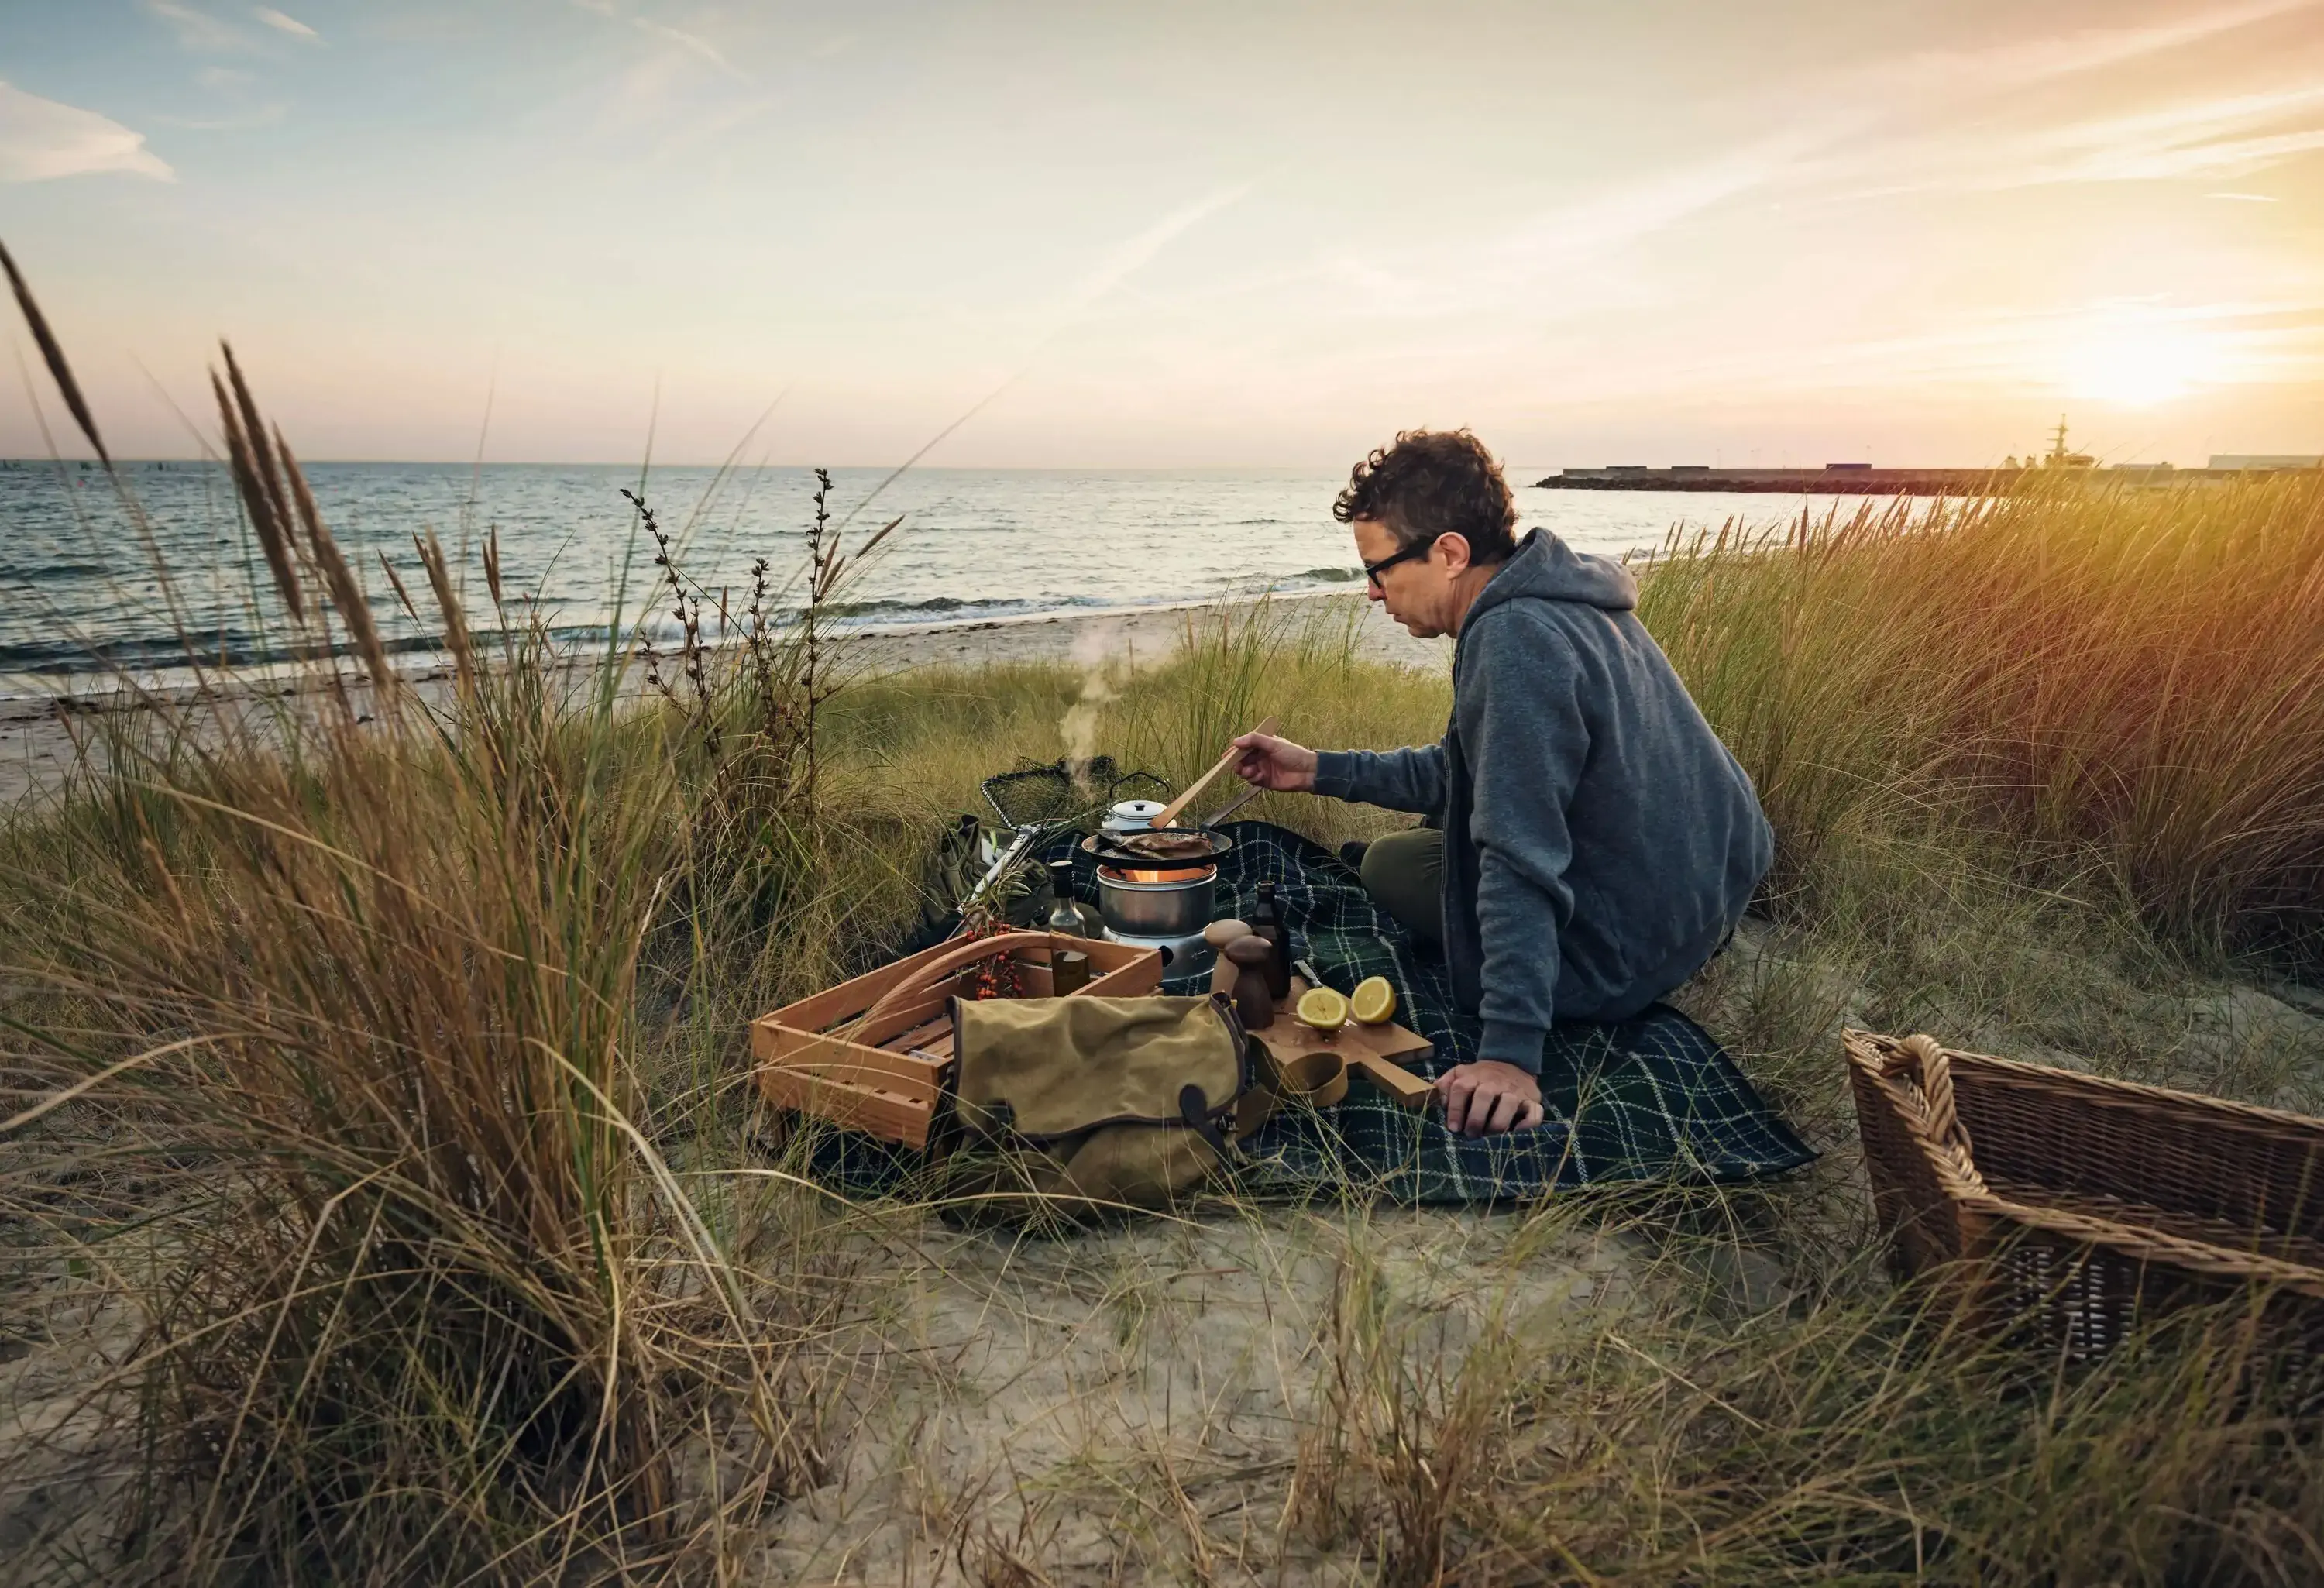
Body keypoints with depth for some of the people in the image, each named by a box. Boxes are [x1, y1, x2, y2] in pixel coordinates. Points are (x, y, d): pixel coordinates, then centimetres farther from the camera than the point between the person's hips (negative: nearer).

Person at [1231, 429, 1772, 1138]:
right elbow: (1466, 768, 14)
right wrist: (1319, 770, 10)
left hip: (1627, 952, -9)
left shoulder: (1514, 640, -26)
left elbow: (1522, 861, -31)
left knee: (1389, 862, 8)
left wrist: (1510, 1052, -30)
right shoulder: (1570, 598, 5)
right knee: (1448, 810, 26)